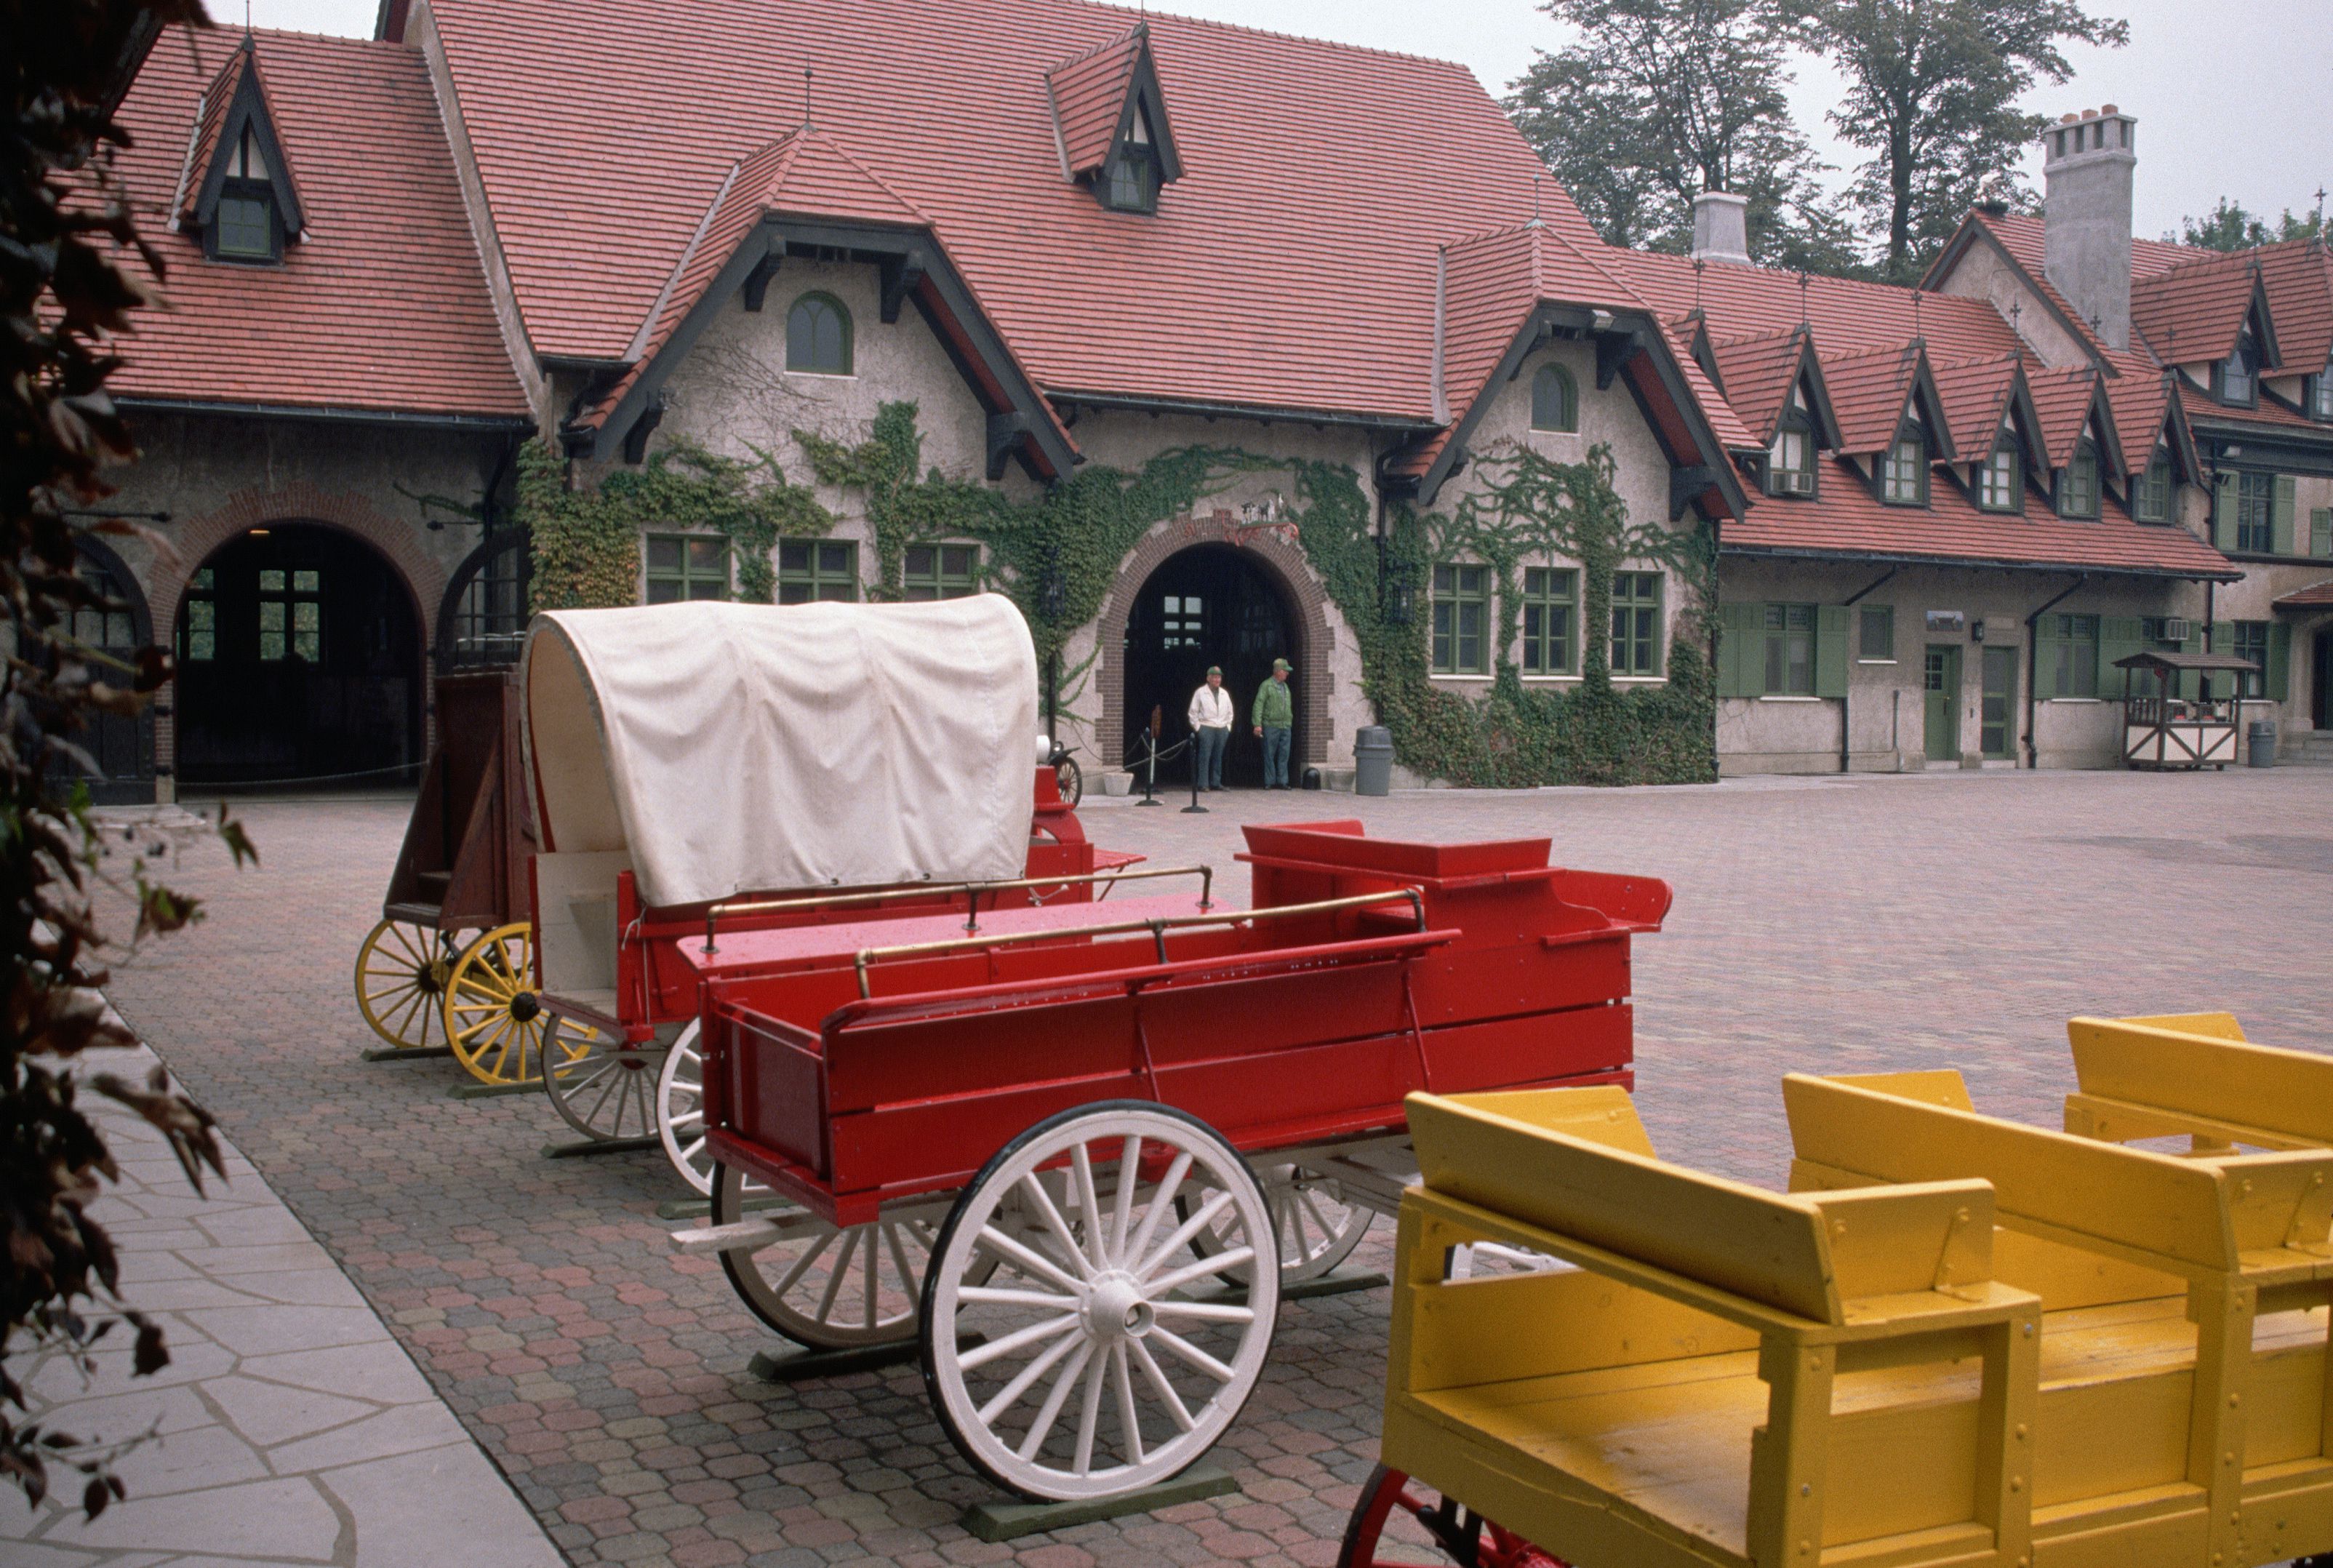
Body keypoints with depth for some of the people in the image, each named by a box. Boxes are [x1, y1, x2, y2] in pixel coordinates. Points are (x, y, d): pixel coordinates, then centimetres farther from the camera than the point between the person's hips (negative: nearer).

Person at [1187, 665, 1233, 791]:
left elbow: (1230, 712, 22)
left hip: (1222, 729, 5)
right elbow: (1193, 712, 1)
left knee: (1218, 757, 6)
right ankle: (1203, 784, -6)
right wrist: (1197, 728, -4)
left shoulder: (1225, 694, 15)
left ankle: (1216, 783, 12)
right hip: (1206, 728, -4)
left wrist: (1228, 727, 13)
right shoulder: (1200, 693, 0)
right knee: (1204, 757, -8)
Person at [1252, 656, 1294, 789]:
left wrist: (1290, 722, 14)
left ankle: (1282, 781, 6)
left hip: (1286, 727, 6)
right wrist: (1258, 724, -16)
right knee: (1270, 756, 0)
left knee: (1284, 755, 2)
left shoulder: (1285, 687, 17)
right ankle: (1270, 782, 5)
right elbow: (1259, 705, -9)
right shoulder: (1266, 686, -4)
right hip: (1271, 726, -6)